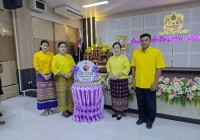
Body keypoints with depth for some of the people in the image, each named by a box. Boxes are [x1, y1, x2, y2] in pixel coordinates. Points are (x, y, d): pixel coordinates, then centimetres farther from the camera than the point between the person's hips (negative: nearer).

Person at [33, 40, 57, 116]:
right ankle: (45, 109, 18)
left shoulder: (51, 54, 3)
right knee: (43, 93, 4)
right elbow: (36, 66, -5)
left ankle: (50, 108, 20)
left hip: (50, 76, 2)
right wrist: (43, 75, -12)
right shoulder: (37, 54, -2)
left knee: (51, 92, 6)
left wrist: (50, 74, -8)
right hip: (41, 76, -1)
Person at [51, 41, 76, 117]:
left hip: (70, 78, 4)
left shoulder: (69, 56, 9)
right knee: (62, 94, 0)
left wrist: (71, 73, -8)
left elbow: (74, 66, 9)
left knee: (70, 93, 6)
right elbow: (54, 69, -9)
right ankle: (64, 110, 13)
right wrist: (64, 74, -14)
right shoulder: (56, 57, -3)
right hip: (61, 79, -3)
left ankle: (68, 109, 20)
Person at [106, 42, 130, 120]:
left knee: (121, 96, 1)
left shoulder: (124, 58, -6)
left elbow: (127, 68, -10)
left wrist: (118, 75, -17)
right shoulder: (111, 58, 9)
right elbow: (108, 67, 14)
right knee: (114, 96, 11)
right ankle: (115, 111, 27)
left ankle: (120, 113, 15)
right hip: (113, 80, 5)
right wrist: (111, 74, -4)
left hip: (122, 80, -4)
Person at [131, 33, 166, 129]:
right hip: (138, 83, 3)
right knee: (140, 102, 16)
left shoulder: (156, 52, -7)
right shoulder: (136, 52, 3)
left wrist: (155, 82, -12)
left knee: (150, 103, 12)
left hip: (150, 84, -3)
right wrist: (133, 79, 4)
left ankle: (150, 120, 32)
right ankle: (142, 117, 36)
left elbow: (159, 68, -8)